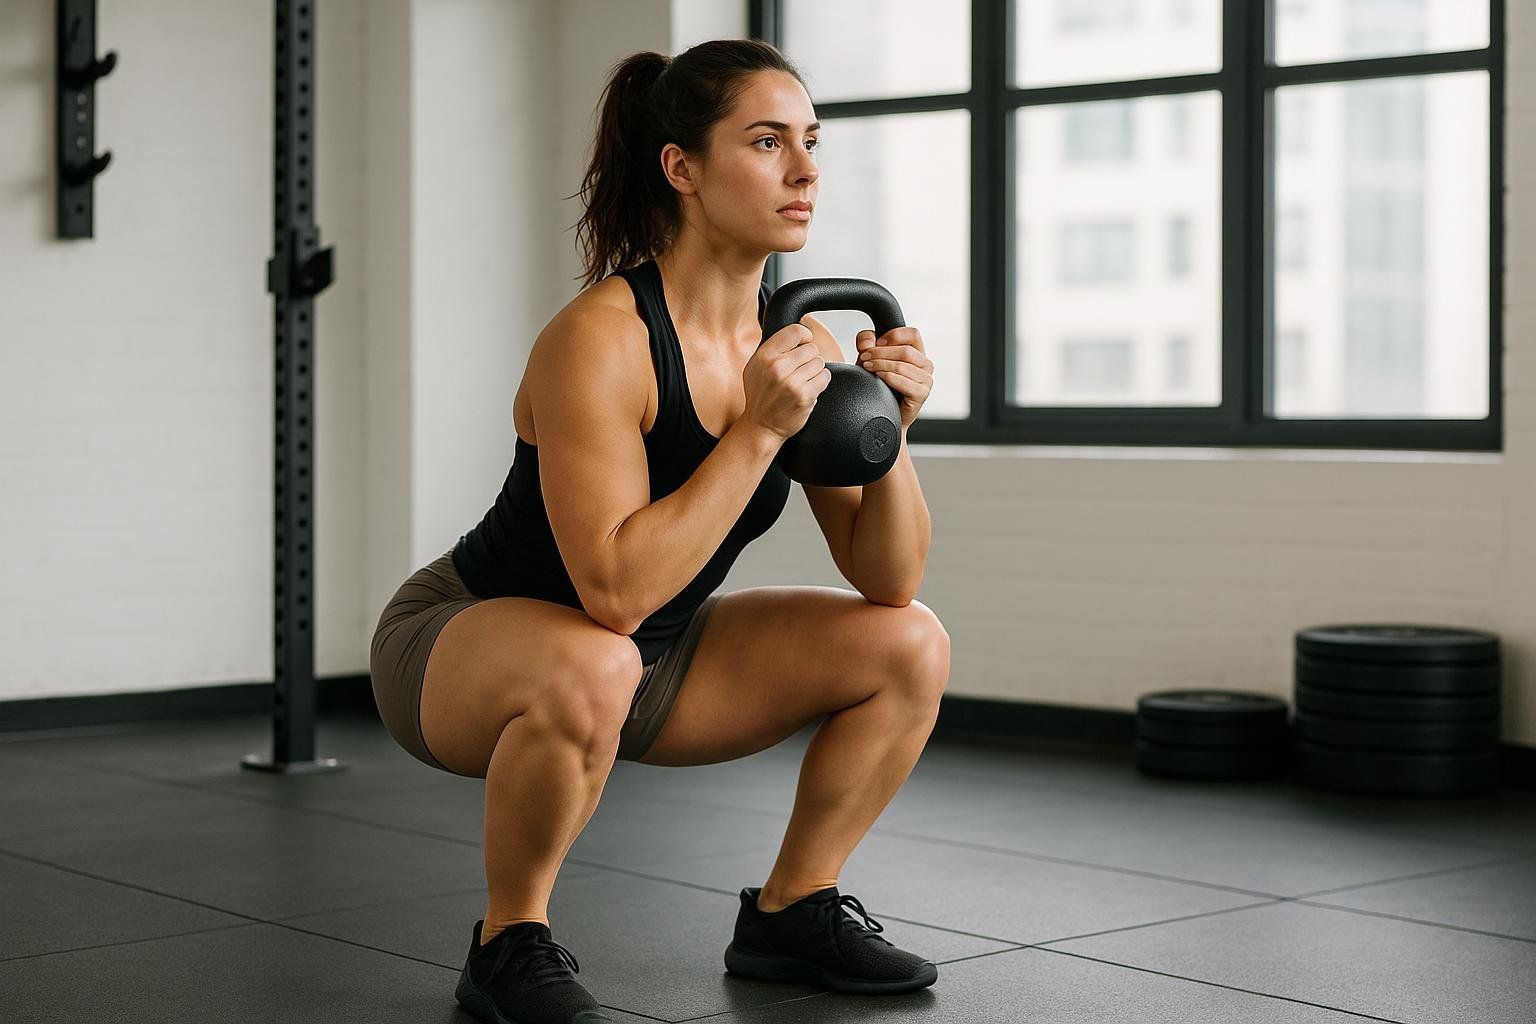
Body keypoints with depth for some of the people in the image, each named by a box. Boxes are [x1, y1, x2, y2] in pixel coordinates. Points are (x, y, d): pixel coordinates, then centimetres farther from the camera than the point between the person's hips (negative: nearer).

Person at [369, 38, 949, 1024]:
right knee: (589, 669, -41)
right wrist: (759, 431, -36)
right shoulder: (600, 340, -28)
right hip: (457, 648, -7)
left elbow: (888, 579, -6)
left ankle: (789, 914, 12)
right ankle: (509, 944, -15)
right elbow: (615, 591, -36)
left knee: (909, 645, -4)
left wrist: (889, 432, -22)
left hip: (644, 658, 7)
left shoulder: (797, 338, -8)